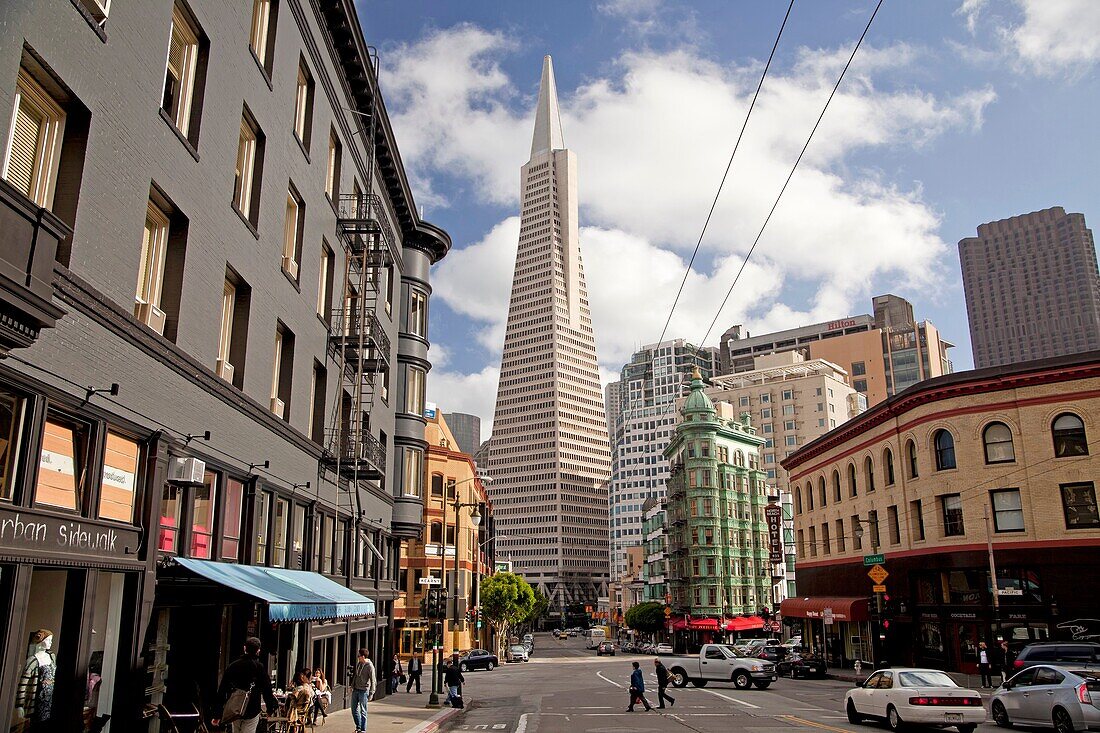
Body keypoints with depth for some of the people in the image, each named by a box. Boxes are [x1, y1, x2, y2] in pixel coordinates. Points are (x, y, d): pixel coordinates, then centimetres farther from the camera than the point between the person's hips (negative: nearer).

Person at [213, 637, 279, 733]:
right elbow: (267, 690, -8)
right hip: (252, 712, -4)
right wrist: (270, 708, 6)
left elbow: (222, 690, 1)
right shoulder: (259, 667, -9)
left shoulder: (232, 666, 1)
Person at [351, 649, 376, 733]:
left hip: (363, 691, -7)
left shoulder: (369, 666, -15)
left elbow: (372, 681, -14)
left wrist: (371, 693, -17)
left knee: (363, 711, 0)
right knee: (354, 709, 13)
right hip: (355, 690, 7)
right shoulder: (358, 663, 7)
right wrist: (352, 686, 18)